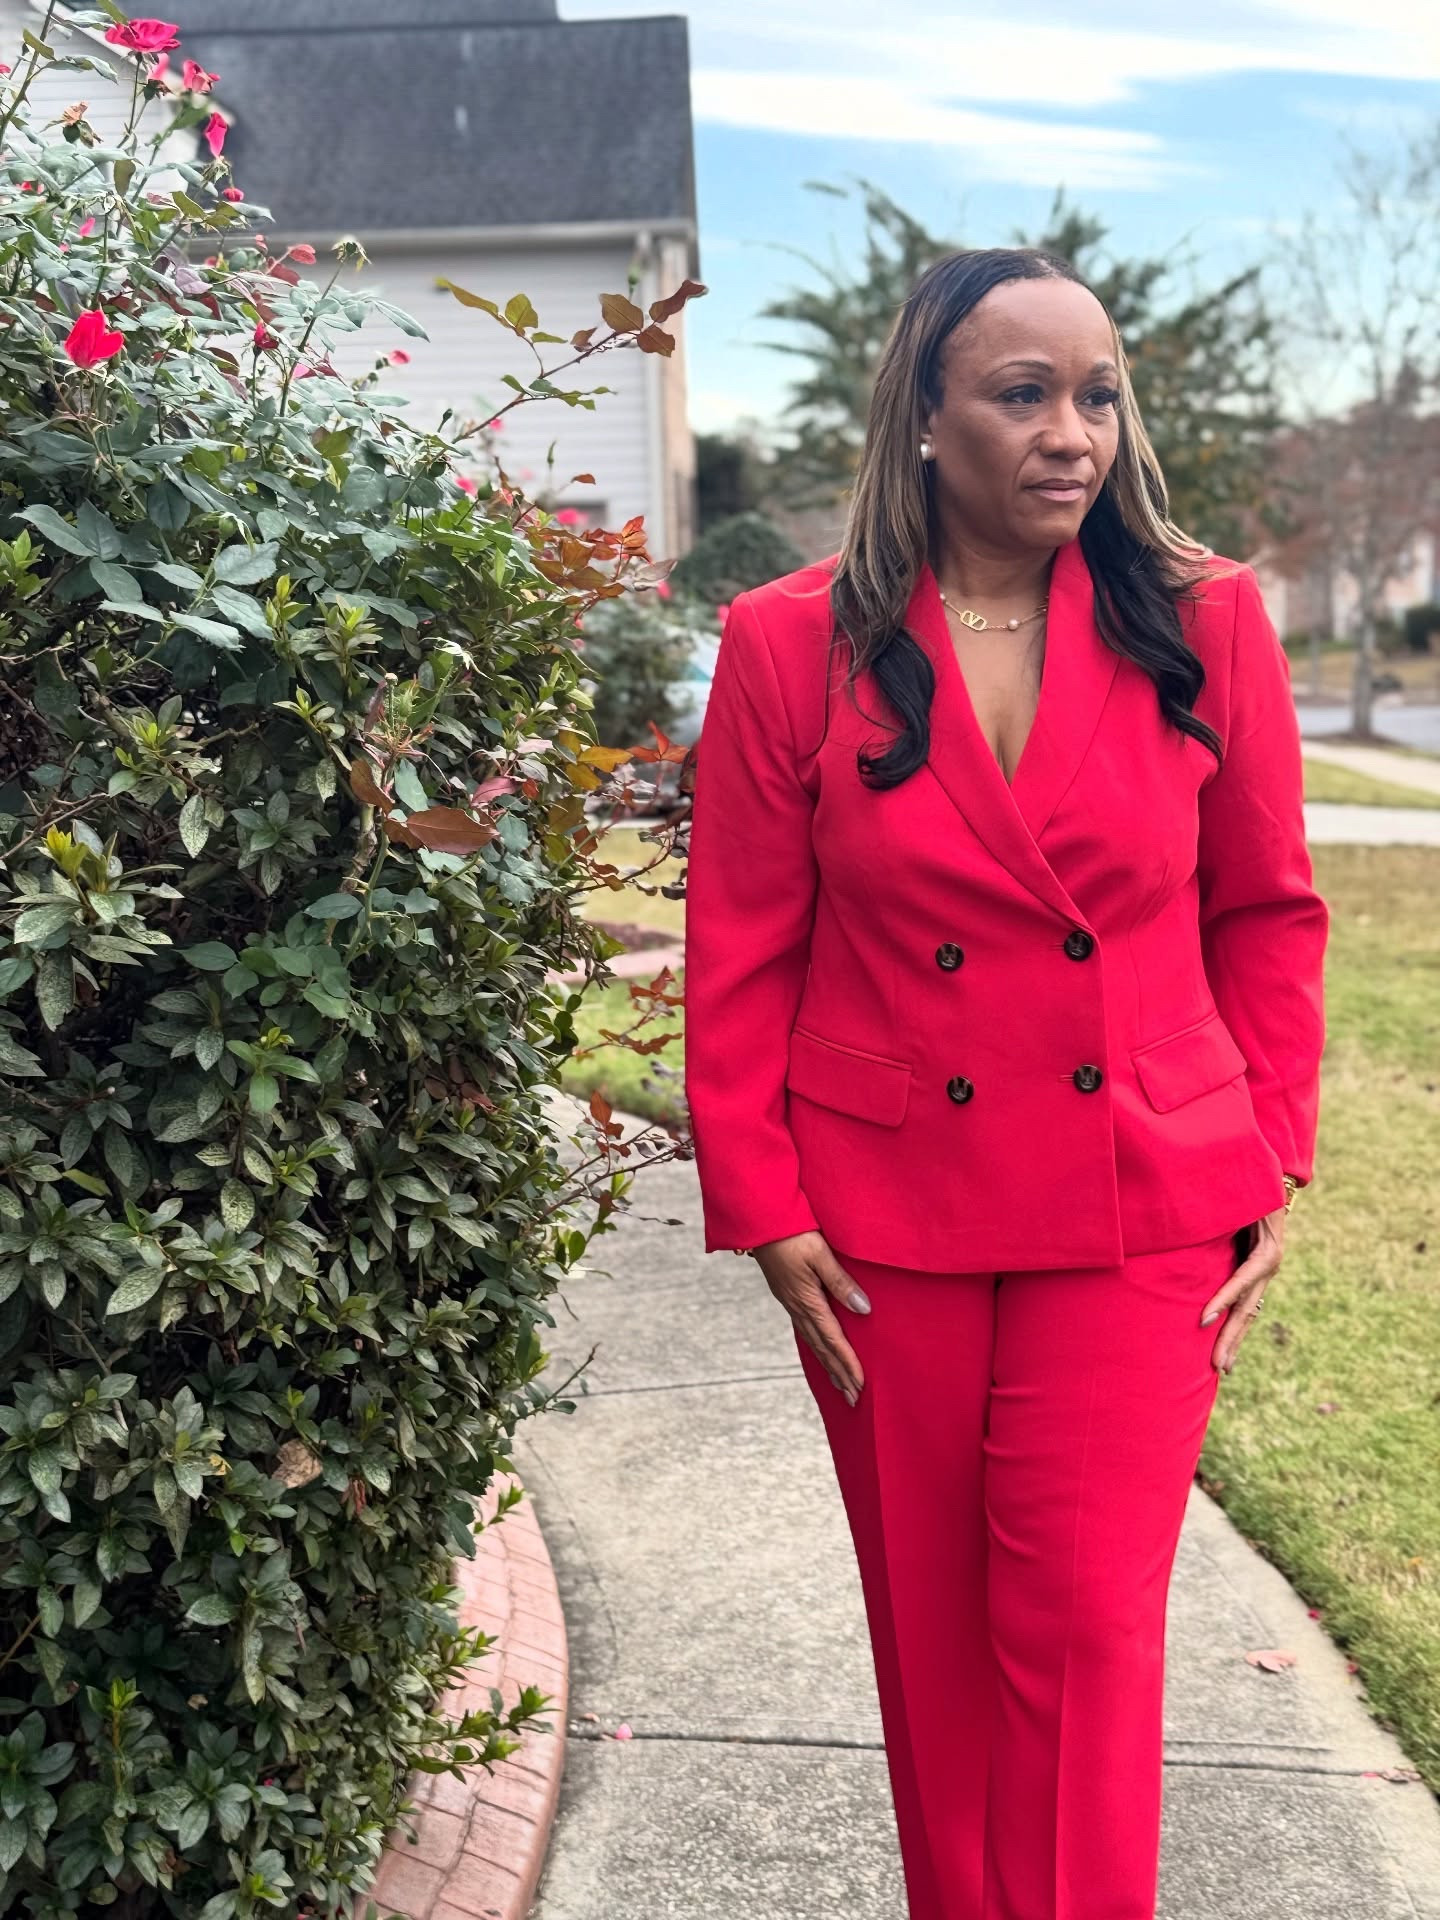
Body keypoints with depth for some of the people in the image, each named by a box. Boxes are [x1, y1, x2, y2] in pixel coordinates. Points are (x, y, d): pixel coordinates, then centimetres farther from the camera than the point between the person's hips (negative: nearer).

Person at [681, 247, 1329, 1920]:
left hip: (1140, 1217, 0)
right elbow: (739, 955, -1)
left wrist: (1272, 1169, 4)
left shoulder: (1203, 625, -2)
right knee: (933, 1640, 15)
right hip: (886, 1226, 1)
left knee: (1088, 1629, 1)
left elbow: (1268, 914, 7)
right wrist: (761, 1207, -4)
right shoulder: (793, 645, -5)